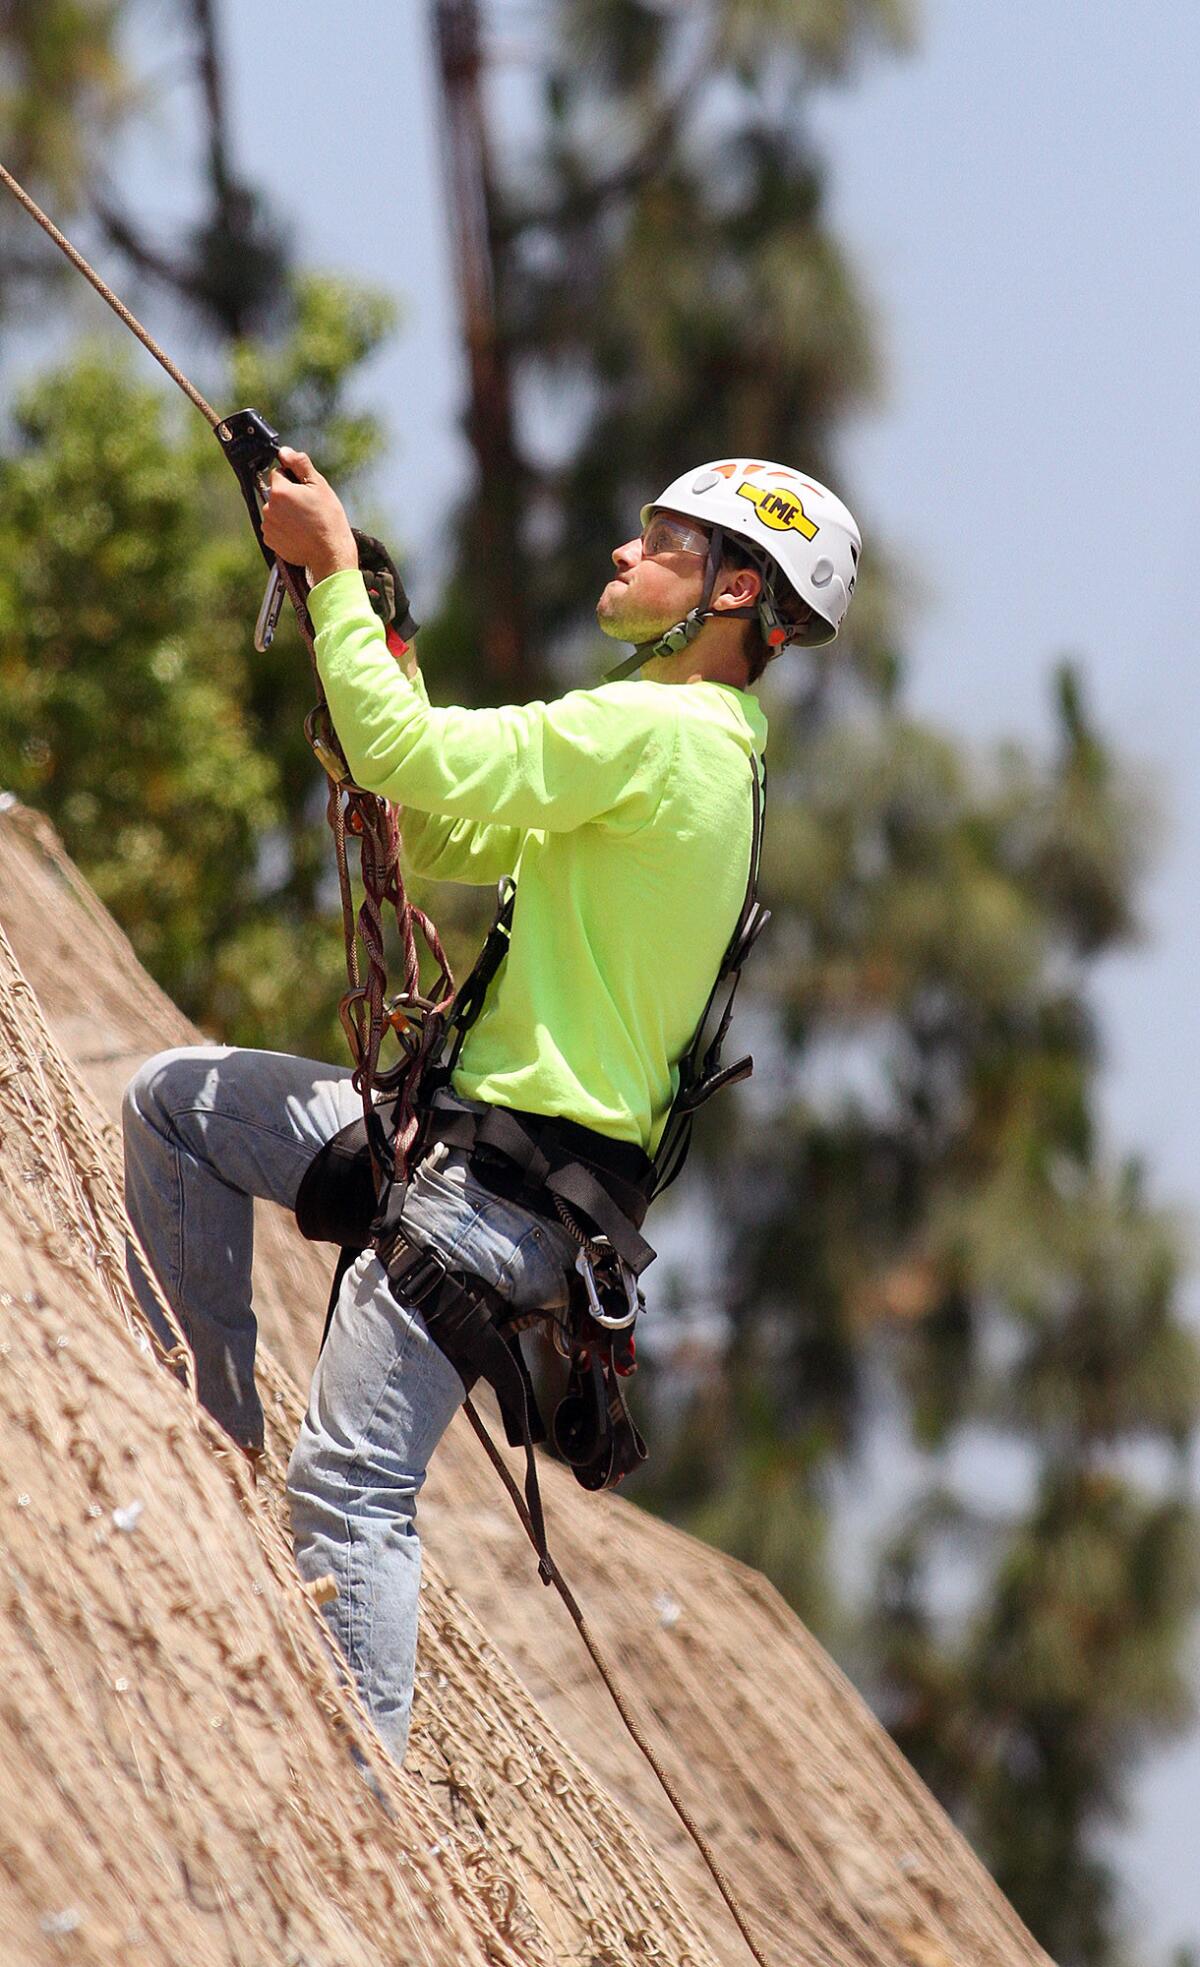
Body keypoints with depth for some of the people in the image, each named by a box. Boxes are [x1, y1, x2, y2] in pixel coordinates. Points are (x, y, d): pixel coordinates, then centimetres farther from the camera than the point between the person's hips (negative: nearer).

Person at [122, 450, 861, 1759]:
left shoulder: (657, 732, -17)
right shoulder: (711, 753, 15)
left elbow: (411, 761, -23)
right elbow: (444, 844, 24)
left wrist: (335, 569, -14)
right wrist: (378, 654, 11)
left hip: (502, 1184, -10)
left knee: (351, 1484, -12)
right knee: (173, 1102, 17)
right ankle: (219, 1417, 20)